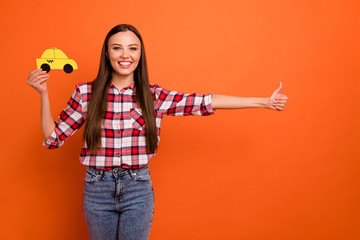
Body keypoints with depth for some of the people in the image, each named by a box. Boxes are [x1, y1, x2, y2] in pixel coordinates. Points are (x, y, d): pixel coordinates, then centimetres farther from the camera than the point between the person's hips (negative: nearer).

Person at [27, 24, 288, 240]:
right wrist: (44, 94, -11)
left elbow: (206, 102, -6)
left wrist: (264, 102, -6)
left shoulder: (154, 96, -4)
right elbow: (53, 138, 0)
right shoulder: (86, 93, -4)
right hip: (97, 189, 0)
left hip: (138, 191, 0)